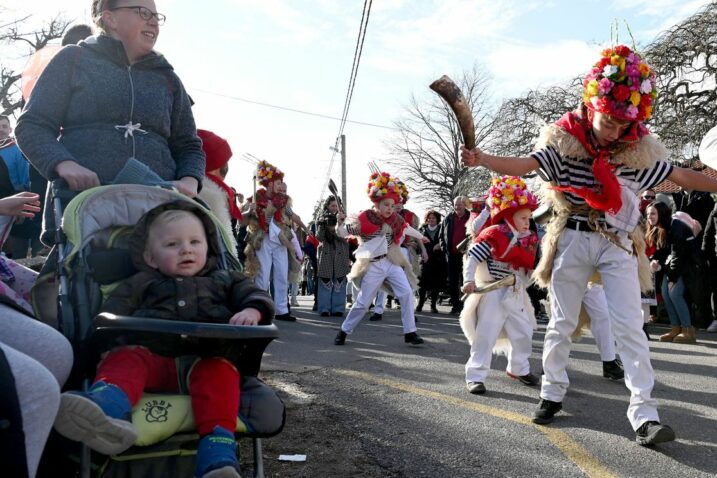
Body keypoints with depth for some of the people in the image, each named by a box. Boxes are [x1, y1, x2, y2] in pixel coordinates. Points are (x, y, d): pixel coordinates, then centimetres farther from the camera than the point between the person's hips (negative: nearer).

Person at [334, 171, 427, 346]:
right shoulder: (363, 219, -11)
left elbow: (406, 228, 27)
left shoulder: (394, 219, 6)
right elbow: (342, 233, -8)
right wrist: (340, 223, -31)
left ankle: (410, 333, 3)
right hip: (373, 266, -5)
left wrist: (421, 236, 42)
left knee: (407, 293, -5)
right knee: (363, 302, -1)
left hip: (392, 263, 5)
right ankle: (344, 331, 18)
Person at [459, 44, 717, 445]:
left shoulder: (640, 148, -1)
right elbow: (525, 165, -18)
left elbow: (682, 176, 6)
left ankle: (645, 414, -2)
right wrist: (482, 159, -34)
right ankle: (553, 393, 25)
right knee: (563, 322, 9)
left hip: (618, 245, 1)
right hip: (573, 239, -1)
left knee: (630, 327, -4)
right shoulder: (565, 138, -7)